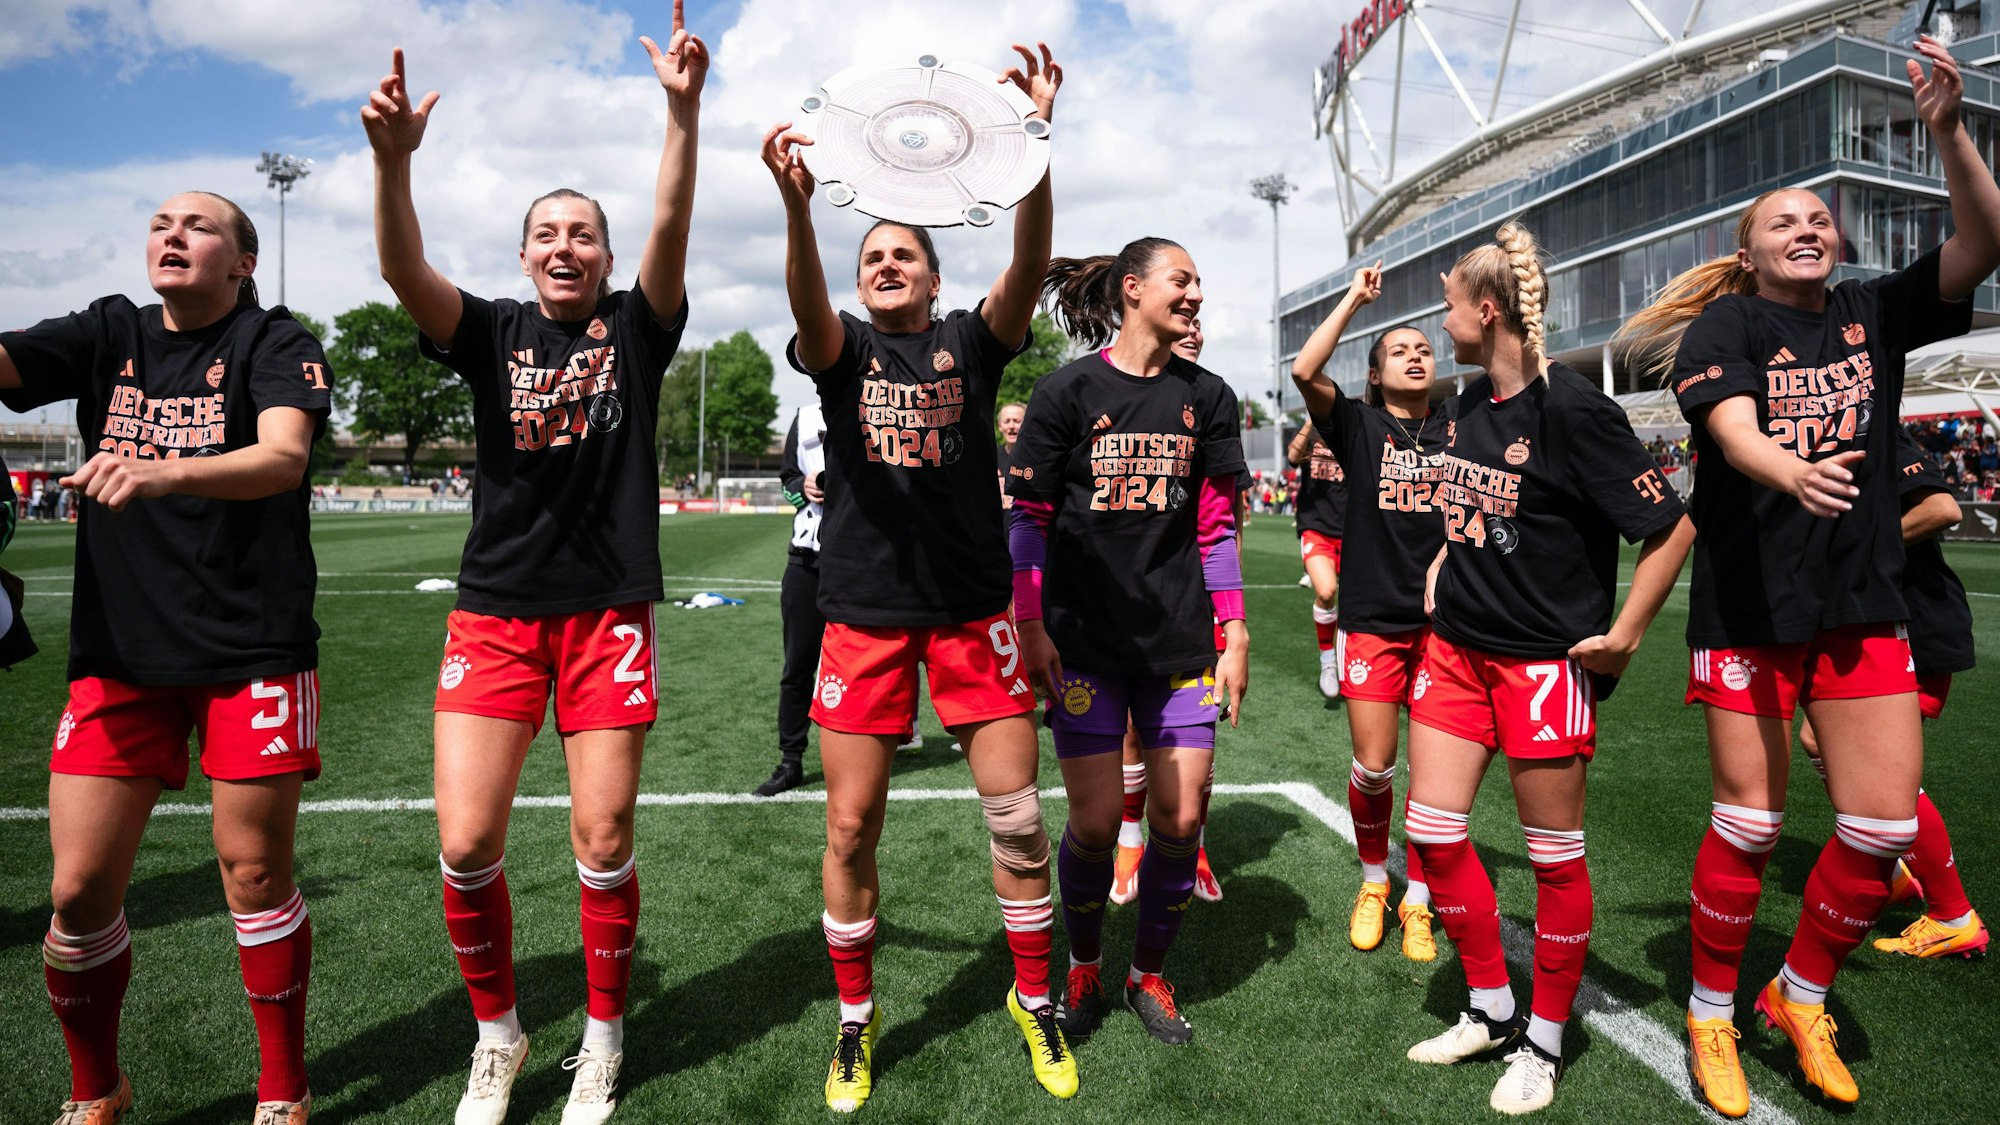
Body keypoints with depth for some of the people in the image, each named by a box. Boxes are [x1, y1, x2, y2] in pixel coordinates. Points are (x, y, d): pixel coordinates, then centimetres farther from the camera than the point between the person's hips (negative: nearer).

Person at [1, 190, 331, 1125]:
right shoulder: (109, 336, 11)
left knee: (255, 876, 3)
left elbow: (284, 457, -19)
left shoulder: (273, 341, -1)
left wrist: (161, 474, -35)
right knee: (79, 890, 4)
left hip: (252, 651, -3)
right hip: (119, 653, 4)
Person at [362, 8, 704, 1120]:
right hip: (495, 610, 2)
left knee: (604, 841, 2)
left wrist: (684, 112, -24)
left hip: (612, 610, -1)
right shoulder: (493, 331, 8)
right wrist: (394, 155, -27)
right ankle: (499, 1033, 23)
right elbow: (406, 270, -10)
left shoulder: (636, 327, 6)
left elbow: (672, 229, -10)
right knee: (466, 844, -2)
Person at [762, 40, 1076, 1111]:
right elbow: (806, 304, -18)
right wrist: (796, 202, -37)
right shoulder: (842, 346, 6)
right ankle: (855, 1017, 26)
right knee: (850, 827, 4)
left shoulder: (971, 341, 6)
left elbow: (1029, 265, -13)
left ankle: (1035, 1000, 25)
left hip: (973, 608, 0)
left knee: (1017, 815, 3)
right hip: (864, 609, 0)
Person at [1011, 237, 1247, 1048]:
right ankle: (1083, 968, 28)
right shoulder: (1067, 391, -2)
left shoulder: (1206, 397, 8)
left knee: (1180, 817, 2)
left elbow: (1216, 527, 9)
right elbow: (1028, 517, -1)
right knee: (1095, 821, -1)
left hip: (1179, 640, 3)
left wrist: (1235, 634, 5)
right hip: (1085, 639, -3)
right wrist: (1029, 626, -7)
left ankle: (1150, 974, 26)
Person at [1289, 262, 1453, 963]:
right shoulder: (1358, 424, 0)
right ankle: (1373, 882, 28)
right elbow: (1304, 370, -14)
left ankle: (1418, 901, 22)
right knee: (1372, 768, 1)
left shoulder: (1459, 426, 7)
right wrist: (1354, 300, -10)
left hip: (1443, 617, 2)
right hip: (1374, 617, -1)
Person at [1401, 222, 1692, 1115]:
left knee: (1554, 855, 7)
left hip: (1544, 661, -7)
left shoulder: (1570, 408, -16)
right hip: (1456, 647, 8)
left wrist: (1623, 637, -13)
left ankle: (1545, 1041, 25)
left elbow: (1670, 527, -16)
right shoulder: (1468, 405, 8)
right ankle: (1491, 1010, 27)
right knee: (1431, 830, 7)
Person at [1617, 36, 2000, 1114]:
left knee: (1885, 822, 2)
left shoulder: (1873, 313, 11)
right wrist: (1794, 472, -40)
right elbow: (1734, 432, -19)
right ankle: (1711, 1016, 21)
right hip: (1749, 604, -4)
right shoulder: (1723, 326, -2)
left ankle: (1800, 997, 26)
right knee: (1750, 821, 1)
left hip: (1862, 601, 5)